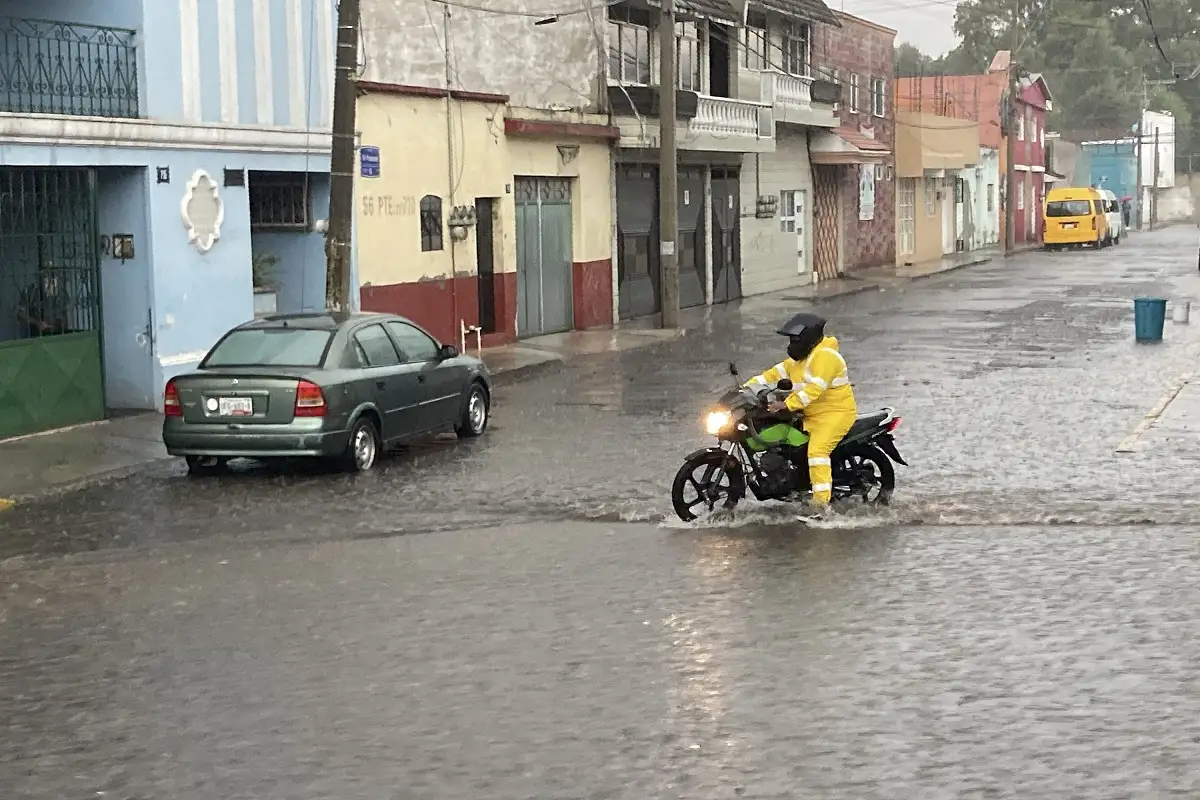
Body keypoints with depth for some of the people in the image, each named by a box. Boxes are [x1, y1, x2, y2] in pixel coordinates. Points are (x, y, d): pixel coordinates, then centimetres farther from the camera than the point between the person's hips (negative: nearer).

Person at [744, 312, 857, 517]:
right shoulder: (799, 359, 17)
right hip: (812, 414, 11)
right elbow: (775, 373, 14)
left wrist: (787, 404, -32)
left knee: (817, 450, -28)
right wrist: (746, 388, 3)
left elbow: (814, 389, -27)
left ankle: (821, 504, -34)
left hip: (836, 413, -11)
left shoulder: (825, 356, -17)